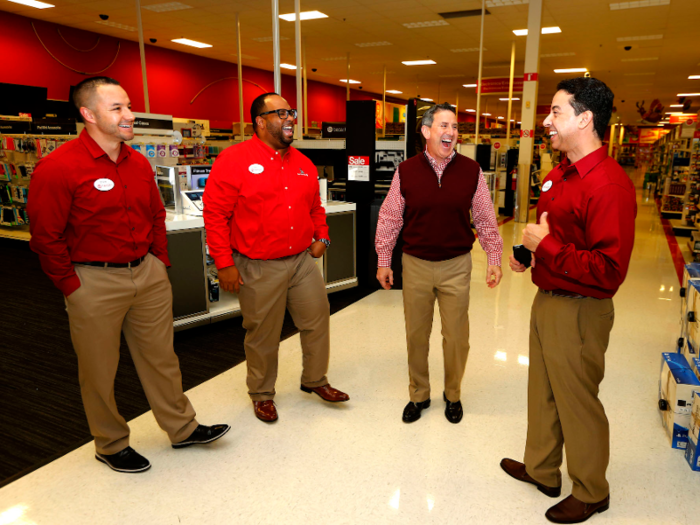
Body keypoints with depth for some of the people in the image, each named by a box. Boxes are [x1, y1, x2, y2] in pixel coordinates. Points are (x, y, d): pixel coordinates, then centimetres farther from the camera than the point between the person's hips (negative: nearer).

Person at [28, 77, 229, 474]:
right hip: (94, 282, -5)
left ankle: (183, 428, 31)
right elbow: (46, 238, -12)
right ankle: (112, 445, 31)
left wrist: (160, 263, 12)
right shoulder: (59, 168, -14)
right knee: (100, 371, 10)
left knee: (161, 357, 15)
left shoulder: (139, 164, 6)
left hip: (148, 274, 6)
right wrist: (73, 287, -9)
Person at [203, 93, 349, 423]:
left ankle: (315, 380, 34)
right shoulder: (234, 159, -10)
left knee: (317, 319, 11)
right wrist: (224, 263, -14)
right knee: (263, 335, 8)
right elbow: (215, 214, -12)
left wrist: (321, 237, 8)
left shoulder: (303, 164, 10)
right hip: (258, 268, -5)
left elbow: (315, 207, 22)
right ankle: (262, 394, 31)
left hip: (303, 260, 6)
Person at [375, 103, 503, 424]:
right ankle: (418, 395, 32)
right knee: (416, 335, 12)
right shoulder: (406, 171, -4)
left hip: (456, 265, 0)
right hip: (415, 265, 0)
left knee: (456, 336, 9)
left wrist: (494, 259, 1)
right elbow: (389, 219, 2)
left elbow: (485, 219, 4)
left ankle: (453, 395, 33)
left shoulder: (471, 171, -3)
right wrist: (383, 261, 3)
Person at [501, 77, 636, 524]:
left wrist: (547, 246, -22)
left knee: (577, 403, 9)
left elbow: (609, 270, -29)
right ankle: (542, 469, 44)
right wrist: (531, 252, 5)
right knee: (543, 392, 22)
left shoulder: (609, 185, -24)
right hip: (547, 299, 10)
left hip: (579, 312, -9)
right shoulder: (560, 174, 8)